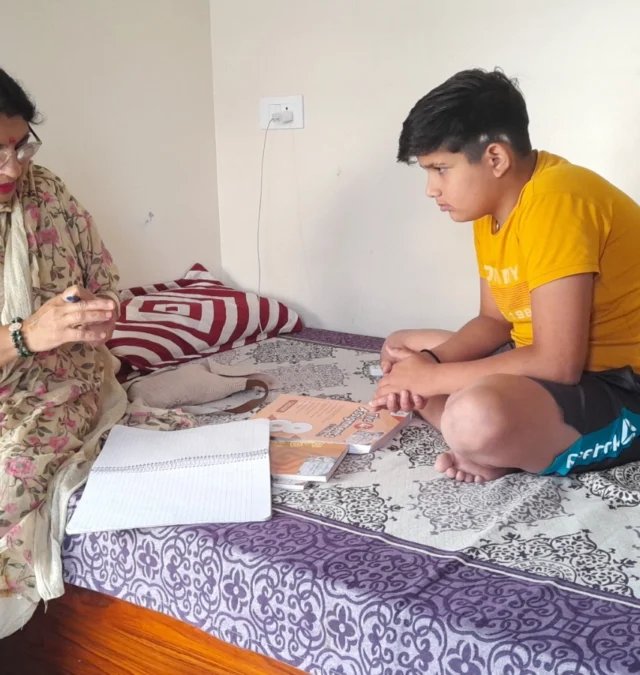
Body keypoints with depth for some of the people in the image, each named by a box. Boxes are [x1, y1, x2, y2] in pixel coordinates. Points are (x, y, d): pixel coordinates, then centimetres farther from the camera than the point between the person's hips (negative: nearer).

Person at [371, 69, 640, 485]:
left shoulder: (554, 201, -25)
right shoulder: (494, 203, 5)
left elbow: (557, 364, -28)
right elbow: (495, 320, 12)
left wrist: (432, 377, -19)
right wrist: (429, 363, -8)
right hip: (557, 364, 10)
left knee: (479, 417, -40)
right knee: (401, 350, 15)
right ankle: (496, 446, -4)